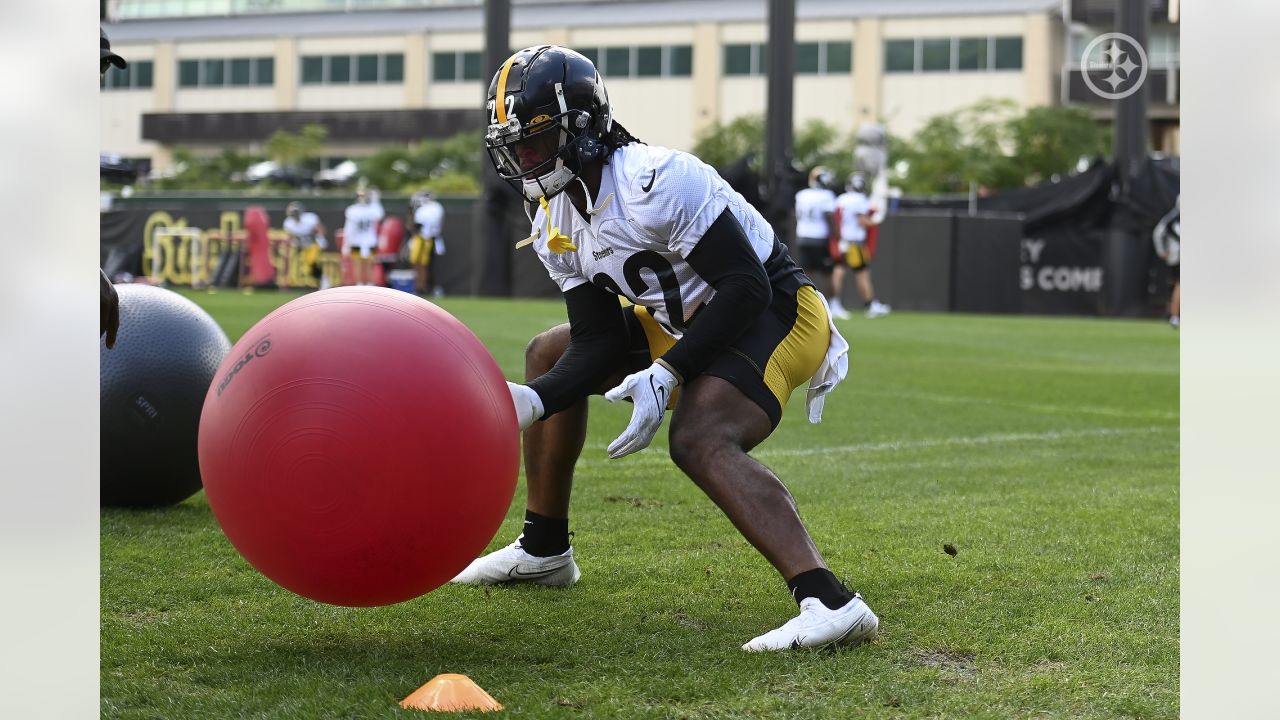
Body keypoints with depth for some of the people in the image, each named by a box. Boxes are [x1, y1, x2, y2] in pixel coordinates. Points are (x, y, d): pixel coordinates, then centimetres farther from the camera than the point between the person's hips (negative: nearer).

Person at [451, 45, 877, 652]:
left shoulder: (654, 182, -27)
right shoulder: (555, 226, 1)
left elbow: (747, 288, -26)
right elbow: (599, 345, 1)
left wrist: (664, 376, -30)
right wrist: (532, 404, -17)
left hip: (775, 313, -10)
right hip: (685, 322, 10)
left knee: (700, 443, -34)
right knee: (550, 356, 18)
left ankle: (830, 602, -44)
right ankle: (544, 550, 28)